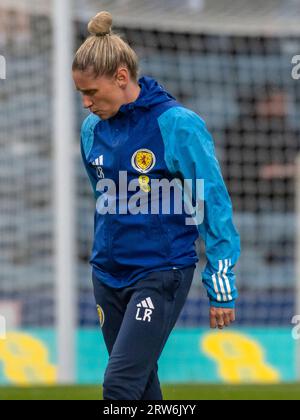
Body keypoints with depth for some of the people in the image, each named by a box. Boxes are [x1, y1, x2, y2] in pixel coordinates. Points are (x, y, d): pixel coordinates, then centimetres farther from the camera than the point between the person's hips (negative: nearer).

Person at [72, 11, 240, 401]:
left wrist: (221, 287, -9)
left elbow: (214, 205, -10)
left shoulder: (178, 125, -14)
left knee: (120, 385, -16)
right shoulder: (93, 128, 4)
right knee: (140, 386, 10)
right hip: (109, 275, 6)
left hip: (162, 273, -6)